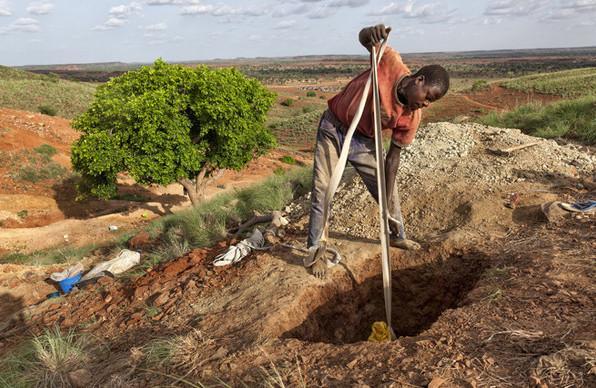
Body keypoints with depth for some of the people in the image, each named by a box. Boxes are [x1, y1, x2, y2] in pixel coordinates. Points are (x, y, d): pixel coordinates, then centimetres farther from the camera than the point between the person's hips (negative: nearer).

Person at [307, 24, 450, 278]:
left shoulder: (411, 117, -18)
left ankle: (398, 237, 36)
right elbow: (364, 38, -15)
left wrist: (387, 199, -14)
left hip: (362, 142, 3)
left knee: (387, 191, 9)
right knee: (322, 191, -7)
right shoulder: (391, 63, -27)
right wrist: (371, 34, -42)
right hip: (332, 129, -3)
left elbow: (393, 157, -11)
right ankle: (315, 251, 9)